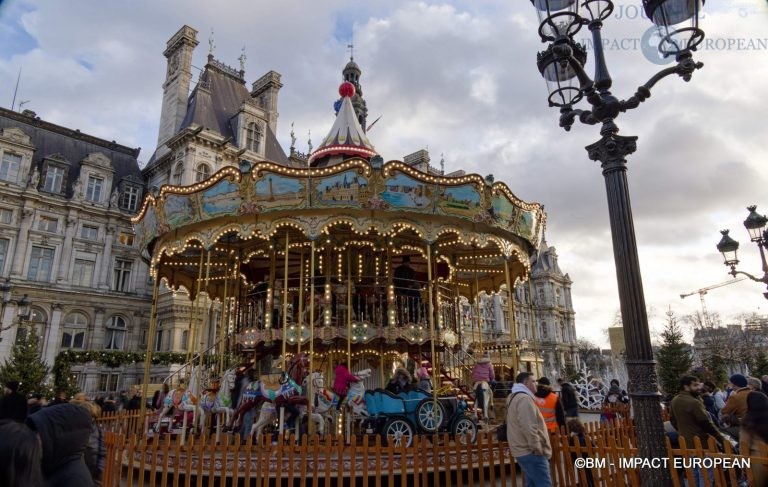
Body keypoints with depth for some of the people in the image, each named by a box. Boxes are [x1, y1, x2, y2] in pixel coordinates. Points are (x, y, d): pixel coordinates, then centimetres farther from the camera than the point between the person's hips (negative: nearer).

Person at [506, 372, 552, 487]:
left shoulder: (516, 398, 18)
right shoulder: (524, 398, -16)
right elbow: (528, 426, -25)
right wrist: (536, 446, -20)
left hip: (523, 451, 10)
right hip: (531, 452, -10)